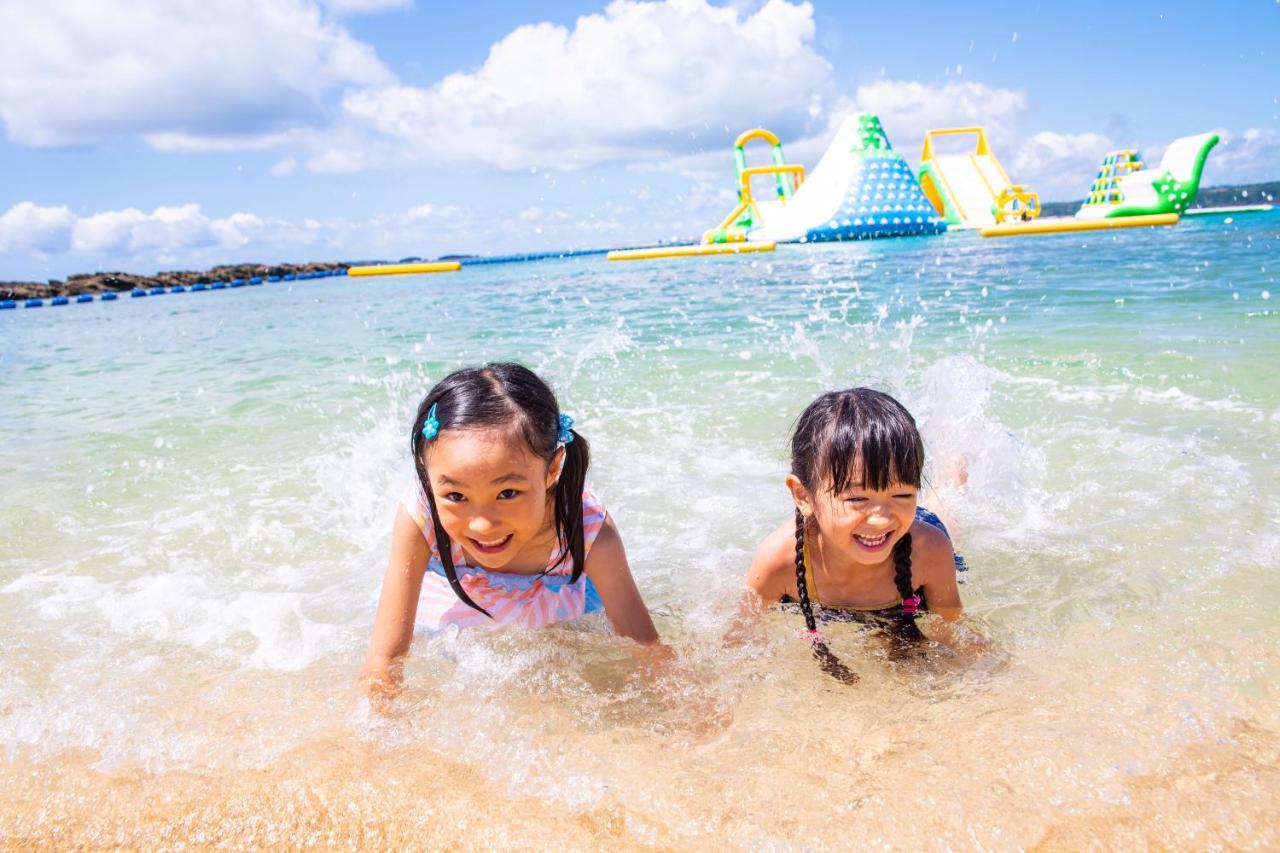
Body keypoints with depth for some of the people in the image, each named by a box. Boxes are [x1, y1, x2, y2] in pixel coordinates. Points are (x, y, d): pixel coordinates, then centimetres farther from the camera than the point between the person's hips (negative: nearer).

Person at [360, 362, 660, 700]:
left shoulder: (589, 531, -41)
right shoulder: (419, 517, -40)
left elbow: (645, 650, -34)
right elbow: (384, 658, -34)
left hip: (553, 601, 0)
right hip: (451, 597, 0)